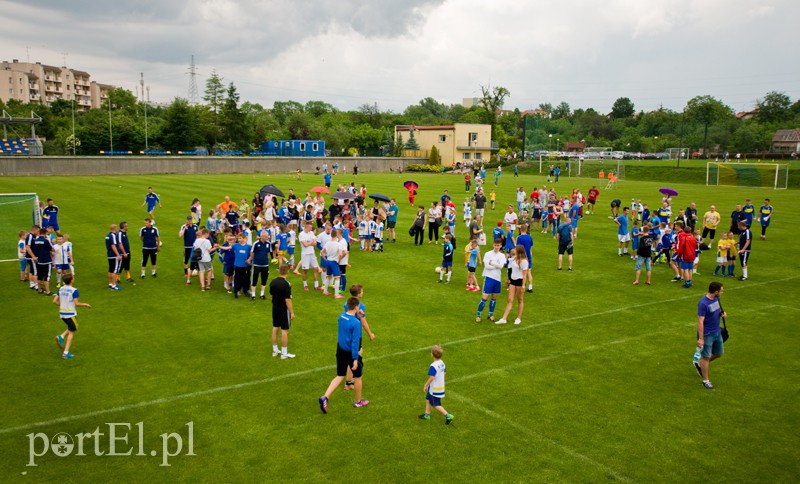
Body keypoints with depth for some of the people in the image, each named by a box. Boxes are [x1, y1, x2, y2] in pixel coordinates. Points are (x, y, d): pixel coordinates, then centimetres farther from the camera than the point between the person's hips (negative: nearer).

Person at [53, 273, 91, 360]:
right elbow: (76, 303, -18)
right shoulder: (74, 290, -16)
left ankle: (61, 337, 3)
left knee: (73, 328, 27)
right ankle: (66, 353, 2)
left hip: (62, 313, 7)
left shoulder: (61, 289, 3)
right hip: (70, 314, -7)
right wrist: (85, 304, -3)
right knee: (71, 333, 4)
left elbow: (54, 301, 5)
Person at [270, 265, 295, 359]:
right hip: (284, 309, -7)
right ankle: (284, 353, 7)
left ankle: (275, 350, 27)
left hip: (275, 308, 7)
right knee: (285, 330, 1)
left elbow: (271, 295, 10)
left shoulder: (273, 282, 0)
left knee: (275, 328, 16)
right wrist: (292, 312, -15)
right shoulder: (286, 284, -22)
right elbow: (288, 300, -22)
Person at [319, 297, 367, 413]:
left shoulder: (341, 316, -2)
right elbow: (355, 342, -23)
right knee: (357, 377, 15)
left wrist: (358, 316, 11)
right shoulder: (356, 323, -24)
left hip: (340, 350, 7)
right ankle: (358, 402, 31)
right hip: (350, 353, -6)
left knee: (340, 376, 16)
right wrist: (355, 359, -21)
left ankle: (325, 397, 0)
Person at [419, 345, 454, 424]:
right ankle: (427, 415, 35)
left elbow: (431, 377, -32)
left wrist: (425, 385, -19)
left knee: (436, 405, 4)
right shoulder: (442, 363, -1)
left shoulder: (433, 366, -28)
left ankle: (448, 416, 2)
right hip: (440, 386, 9)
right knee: (428, 399, 23)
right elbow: (444, 372, 10)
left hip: (435, 389, -9)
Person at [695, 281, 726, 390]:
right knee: (706, 357, 5)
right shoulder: (703, 303, -25)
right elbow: (700, 322, -23)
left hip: (717, 332, 8)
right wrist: (700, 338, -22)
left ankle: (699, 364, 39)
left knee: (719, 353, 19)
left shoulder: (716, 298, 0)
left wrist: (722, 313, -4)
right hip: (707, 334, -8)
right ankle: (706, 381, 19)